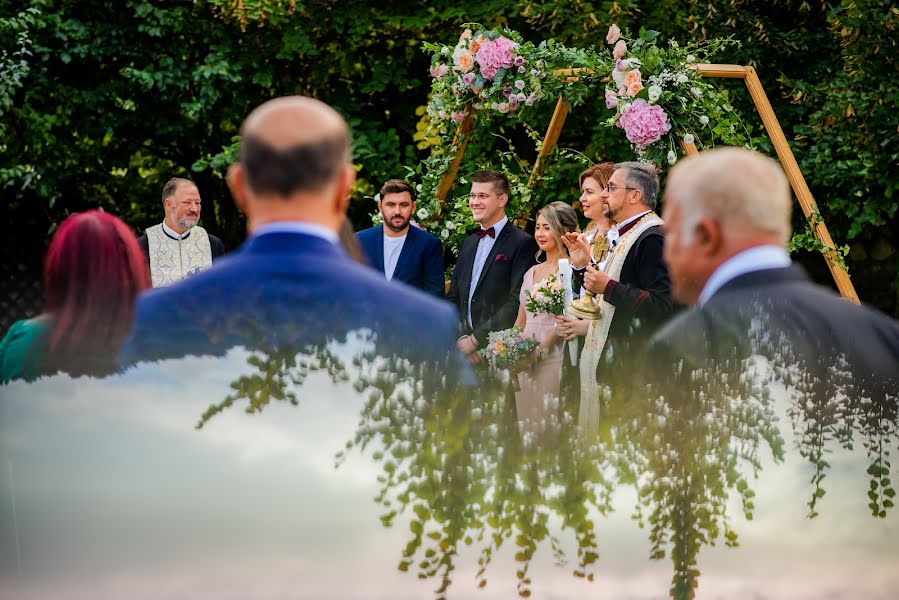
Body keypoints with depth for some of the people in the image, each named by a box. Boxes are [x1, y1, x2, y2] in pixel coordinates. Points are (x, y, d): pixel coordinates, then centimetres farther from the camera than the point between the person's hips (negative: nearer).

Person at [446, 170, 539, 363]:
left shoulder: (523, 243, -6)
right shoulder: (469, 244, 18)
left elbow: (517, 302, -14)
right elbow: (453, 298, 16)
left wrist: (475, 339, -15)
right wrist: (461, 339, -2)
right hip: (463, 349, 6)